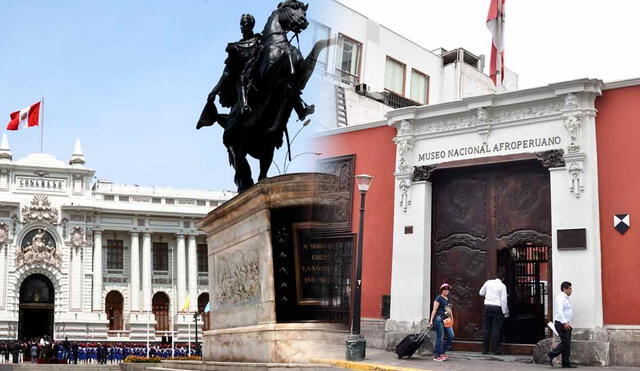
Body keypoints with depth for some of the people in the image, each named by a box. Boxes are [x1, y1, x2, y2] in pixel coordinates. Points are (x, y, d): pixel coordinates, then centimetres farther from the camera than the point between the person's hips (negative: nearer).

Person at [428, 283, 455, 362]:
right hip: (439, 319, -8)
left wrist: (451, 319, 22)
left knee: (451, 336, 1)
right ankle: (437, 355, 3)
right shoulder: (439, 298, -5)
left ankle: (443, 351, 16)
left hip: (447, 320, 8)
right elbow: (434, 310, -9)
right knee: (440, 337, -5)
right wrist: (431, 320, -13)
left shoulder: (448, 299, 17)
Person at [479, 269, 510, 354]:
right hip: (497, 307, -4)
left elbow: (481, 293, 18)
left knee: (486, 328, 8)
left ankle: (484, 349, 12)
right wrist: (505, 313, -1)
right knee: (496, 328, 0)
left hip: (487, 306, 4)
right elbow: (503, 300, -7)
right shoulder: (502, 286, -5)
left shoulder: (488, 282, 6)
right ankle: (496, 349, 0)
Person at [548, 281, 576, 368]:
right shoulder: (561, 297, -12)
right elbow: (559, 311, -23)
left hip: (565, 324, 10)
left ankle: (566, 364, 7)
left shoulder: (565, 298, 20)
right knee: (565, 343, -13)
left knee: (567, 344, 6)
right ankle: (551, 355, -4)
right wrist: (565, 323, -28)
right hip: (561, 324, -10)